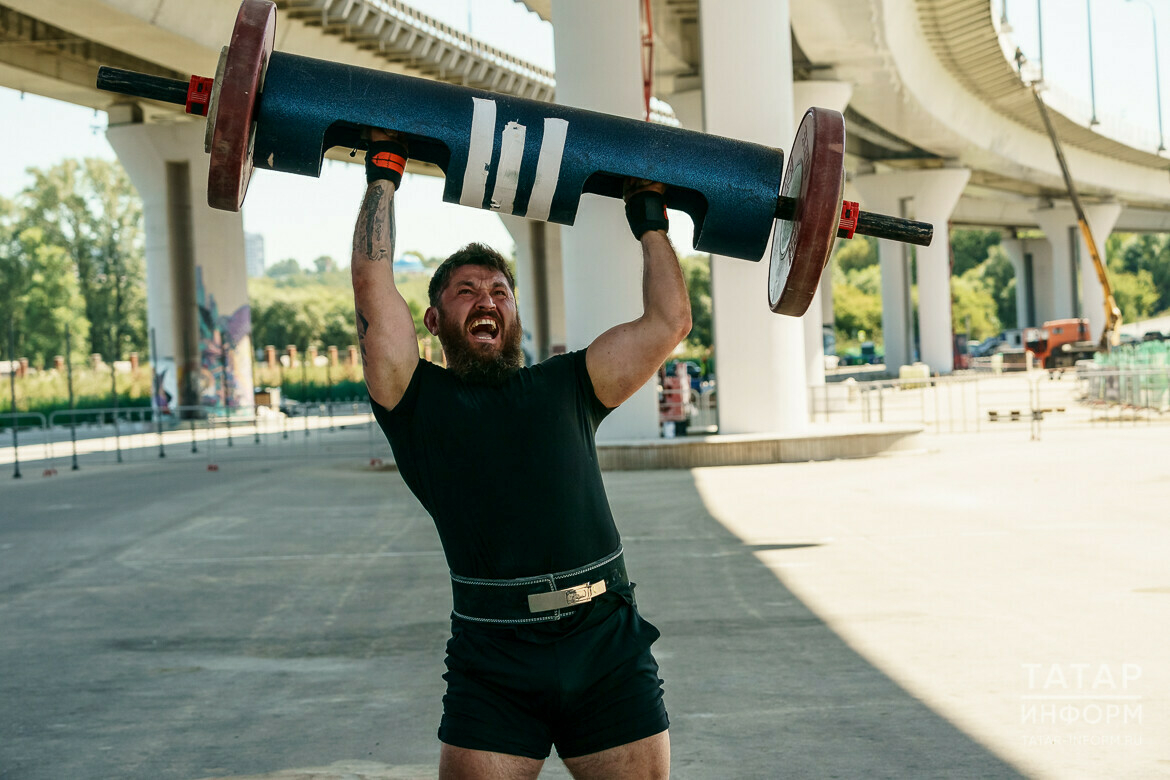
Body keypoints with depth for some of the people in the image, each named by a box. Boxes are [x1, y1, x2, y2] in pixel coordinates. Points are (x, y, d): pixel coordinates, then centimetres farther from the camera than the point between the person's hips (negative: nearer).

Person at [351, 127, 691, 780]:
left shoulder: (564, 388, 16)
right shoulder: (419, 398, 9)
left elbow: (668, 321, 14)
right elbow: (373, 281, 2)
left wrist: (651, 220, 22)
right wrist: (385, 174, 11)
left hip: (610, 654, 2)